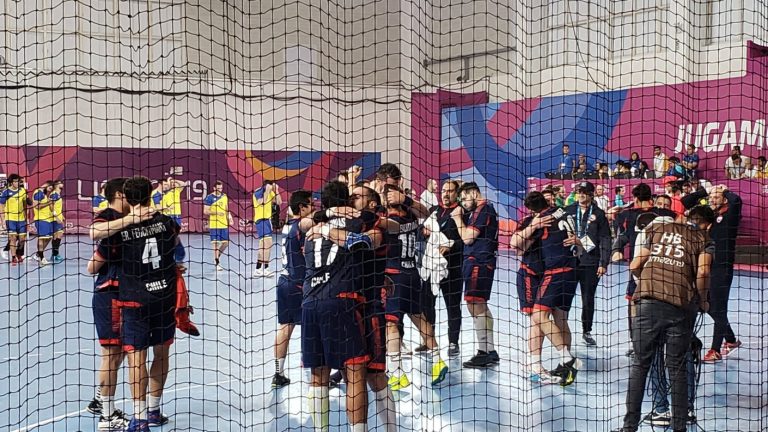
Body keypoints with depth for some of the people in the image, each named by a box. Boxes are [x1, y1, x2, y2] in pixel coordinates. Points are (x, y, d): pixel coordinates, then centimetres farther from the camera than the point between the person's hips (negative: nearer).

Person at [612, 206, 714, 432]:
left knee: (640, 364, 9)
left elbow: (634, 266, 19)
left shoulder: (659, 229, 22)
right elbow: (703, 272, -5)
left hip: (648, 302, 2)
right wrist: (702, 301, 11)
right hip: (680, 306, -1)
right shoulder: (704, 240, 14)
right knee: (677, 368, 10)